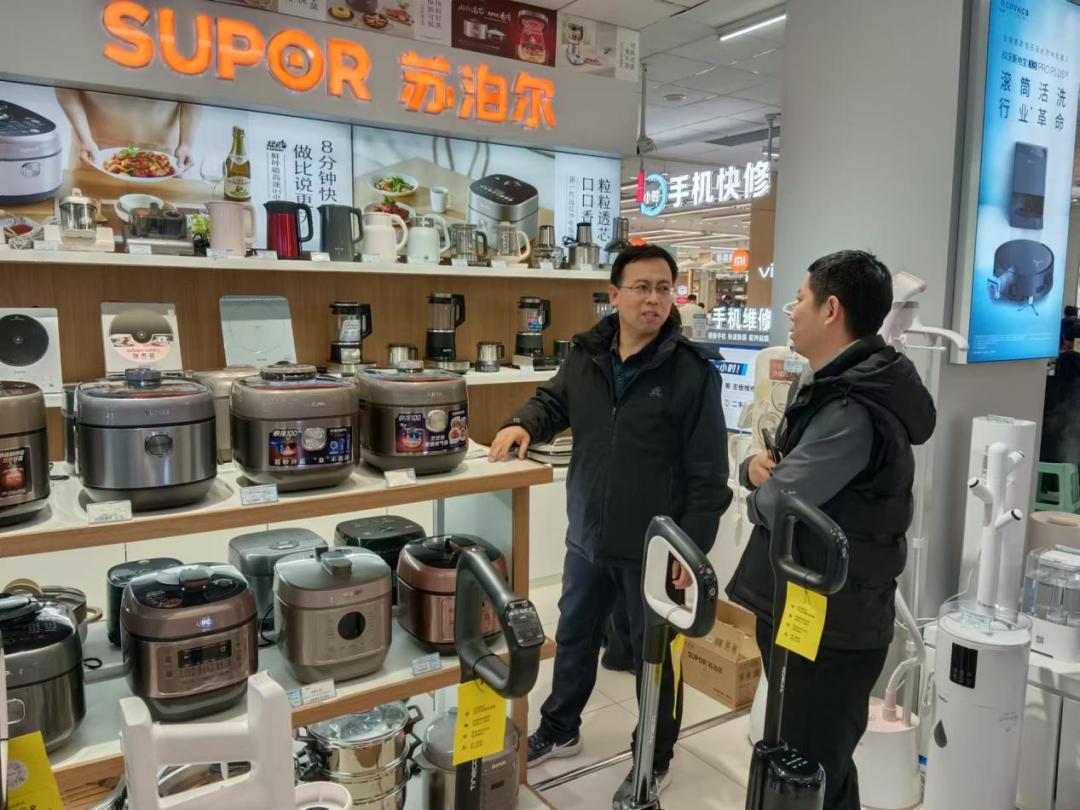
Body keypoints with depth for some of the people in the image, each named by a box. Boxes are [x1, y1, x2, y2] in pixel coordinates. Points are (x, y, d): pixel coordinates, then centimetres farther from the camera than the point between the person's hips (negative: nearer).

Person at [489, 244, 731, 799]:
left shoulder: (692, 370, -15)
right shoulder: (586, 355, -1)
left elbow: (708, 472, -14)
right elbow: (554, 402, 17)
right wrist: (525, 423, -5)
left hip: (652, 548, -5)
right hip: (586, 537, 5)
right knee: (573, 639, 23)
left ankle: (655, 759, 38)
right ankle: (559, 730, 48)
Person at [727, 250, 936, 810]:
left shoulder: (853, 410, -26)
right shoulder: (827, 384, 9)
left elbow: (775, 506, -25)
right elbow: (769, 466, 14)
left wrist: (764, 486, -3)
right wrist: (757, 466, -9)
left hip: (829, 625, -10)